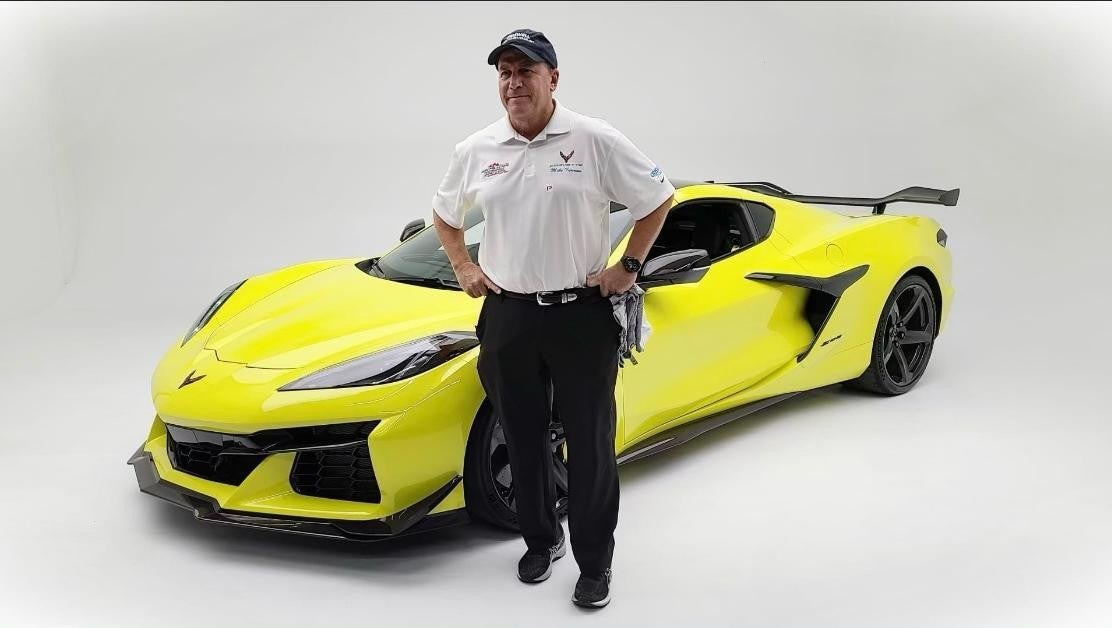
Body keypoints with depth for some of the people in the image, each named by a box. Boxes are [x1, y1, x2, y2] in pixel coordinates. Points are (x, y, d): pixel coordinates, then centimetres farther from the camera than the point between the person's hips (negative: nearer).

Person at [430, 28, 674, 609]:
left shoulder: (595, 141, -6)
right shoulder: (475, 151, 4)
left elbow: (659, 197, 2)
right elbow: (444, 213, 21)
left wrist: (628, 265, -1)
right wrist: (463, 268, 9)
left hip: (582, 314, -3)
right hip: (507, 316, 3)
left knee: (590, 444, 1)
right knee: (524, 440, 13)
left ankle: (595, 562, 14)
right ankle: (541, 540, 32)